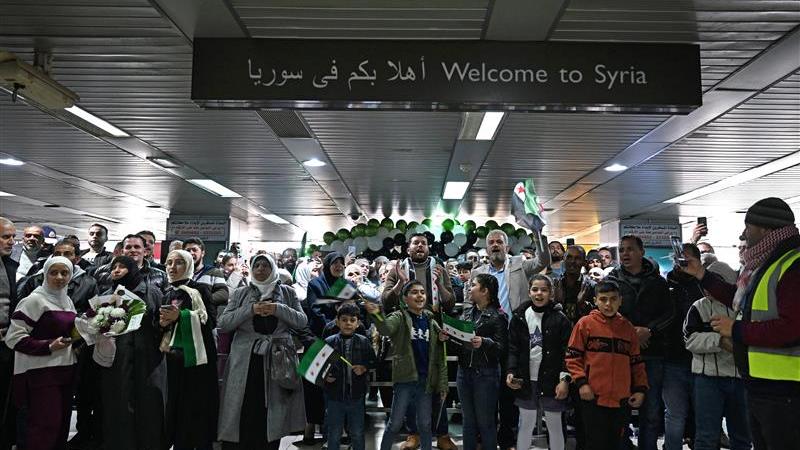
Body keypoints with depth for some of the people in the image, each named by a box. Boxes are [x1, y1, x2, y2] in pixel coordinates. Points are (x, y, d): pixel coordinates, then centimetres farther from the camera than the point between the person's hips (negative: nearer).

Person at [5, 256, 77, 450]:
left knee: (62, 423, 9)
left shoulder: (67, 301, 14)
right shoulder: (34, 300, -9)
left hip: (65, 369, 7)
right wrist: (49, 346, -19)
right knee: (45, 426, -8)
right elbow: (14, 337, -14)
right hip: (42, 371, -7)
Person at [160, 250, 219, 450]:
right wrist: (163, 323, -1)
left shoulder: (200, 289, -4)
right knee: (177, 407, 7)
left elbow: (209, 320, -13)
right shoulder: (167, 294, 15)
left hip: (196, 357, -5)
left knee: (198, 407, -4)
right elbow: (162, 325, 22)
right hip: (174, 358, 5)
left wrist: (180, 316, -21)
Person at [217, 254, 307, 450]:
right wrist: (250, 310, -12)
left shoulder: (287, 292, 11)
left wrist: (278, 309, -11)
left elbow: (302, 321, 3)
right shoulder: (240, 293, 10)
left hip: (277, 362, 0)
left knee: (270, 416, 1)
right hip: (245, 361, 0)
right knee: (243, 415, -4)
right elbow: (223, 323, 0)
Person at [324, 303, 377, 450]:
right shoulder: (329, 342, -5)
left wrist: (364, 368, -11)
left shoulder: (364, 342, 0)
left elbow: (373, 362, 7)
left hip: (356, 395, 1)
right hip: (335, 395, -1)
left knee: (357, 434, 14)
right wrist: (325, 376, -17)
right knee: (334, 434, 12)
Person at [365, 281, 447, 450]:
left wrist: (443, 384, 4)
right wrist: (376, 314, -49)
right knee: (395, 423, 2)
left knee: (425, 424, 12)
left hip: (426, 381, 4)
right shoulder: (399, 317, -4)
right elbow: (386, 328, -28)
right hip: (405, 379, -3)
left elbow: (439, 356, 8)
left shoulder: (431, 322, 7)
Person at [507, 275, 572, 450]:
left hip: (552, 382, -2)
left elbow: (566, 351, -7)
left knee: (555, 426, 12)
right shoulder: (519, 316, 1)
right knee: (525, 425, 14)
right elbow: (513, 348, 1)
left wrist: (565, 379, -14)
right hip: (525, 381, 2)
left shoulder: (560, 318, -5)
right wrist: (511, 372, -9)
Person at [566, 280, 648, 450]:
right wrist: (581, 382, -11)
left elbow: (636, 362, 16)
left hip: (622, 400, 4)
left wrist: (640, 389, 8)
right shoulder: (585, 324, -1)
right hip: (593, 399, -4)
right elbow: (572, 357, -1)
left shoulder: (628, 328, 11)